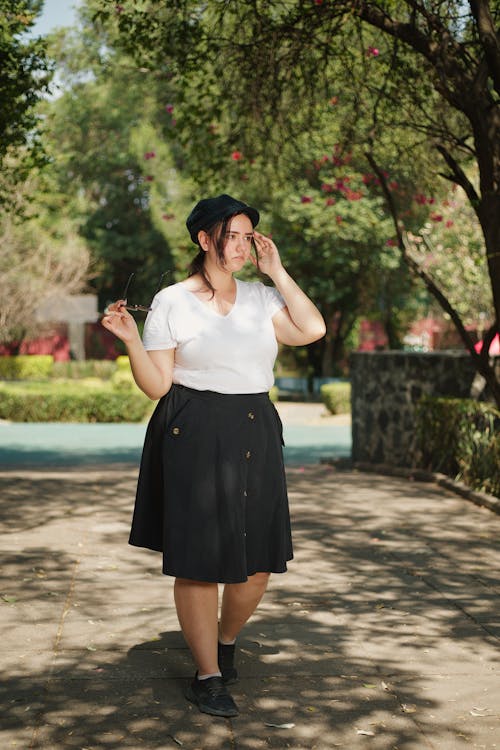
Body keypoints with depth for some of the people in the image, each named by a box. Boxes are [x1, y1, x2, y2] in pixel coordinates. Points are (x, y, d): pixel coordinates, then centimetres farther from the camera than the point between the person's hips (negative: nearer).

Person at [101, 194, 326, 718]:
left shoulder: (260, 297, 10)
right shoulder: (171, 302, -2)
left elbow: (312, 329, -5)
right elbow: (156, 385, -3)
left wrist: (276, 271, -1)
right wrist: (131, 340, -18)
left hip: (254, 434, 4)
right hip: (194, 436, -4)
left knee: (259, 561, 7)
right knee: (198, 560, 0)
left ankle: (225, 640, 36)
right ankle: (207, 675, 16)